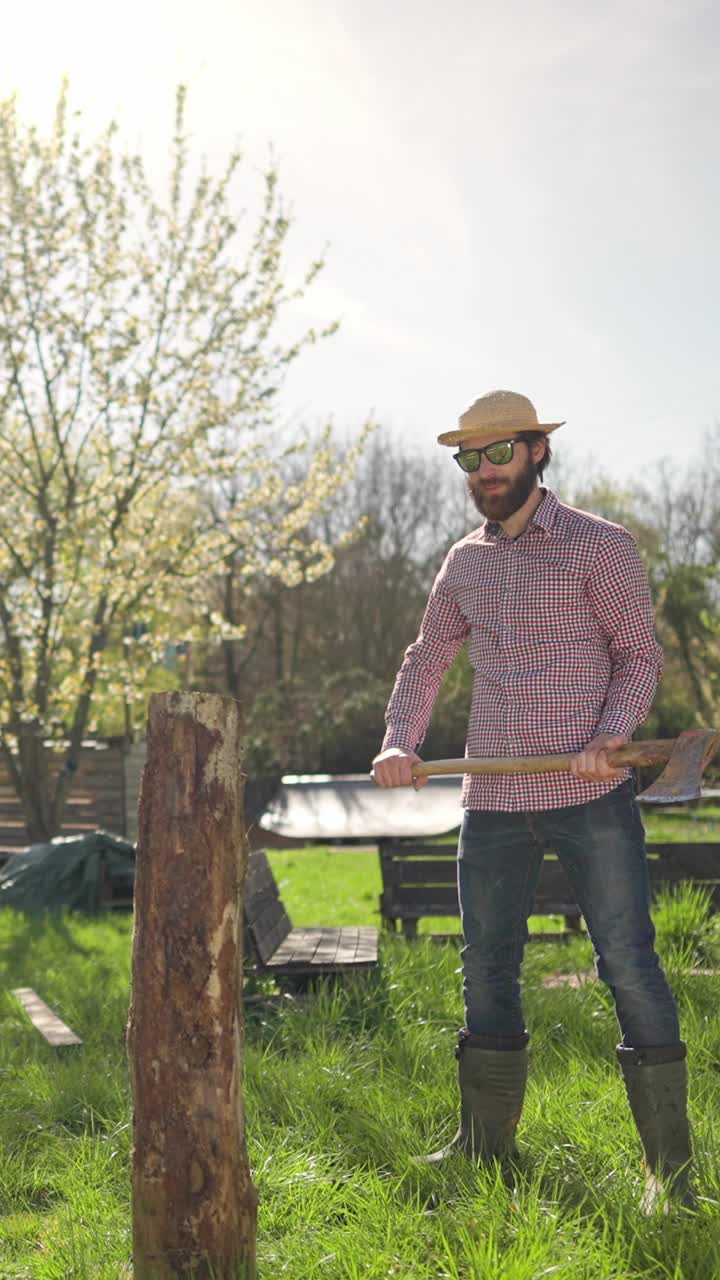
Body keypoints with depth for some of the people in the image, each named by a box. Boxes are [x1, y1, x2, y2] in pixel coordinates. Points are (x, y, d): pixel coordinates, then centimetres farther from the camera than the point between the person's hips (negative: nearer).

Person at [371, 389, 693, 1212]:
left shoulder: (599, 546, -2)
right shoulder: (464, 562, 12)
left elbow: (639, 655, -1)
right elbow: (425, 661, 20)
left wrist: (610, 737, -18)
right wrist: (400, 742, 4)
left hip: (590, 799, -5)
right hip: (492, 800, 5)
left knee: (628, 965, -5)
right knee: (486, 969, 11)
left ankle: (669, 1166, 5)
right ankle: (485, 1145, 26)